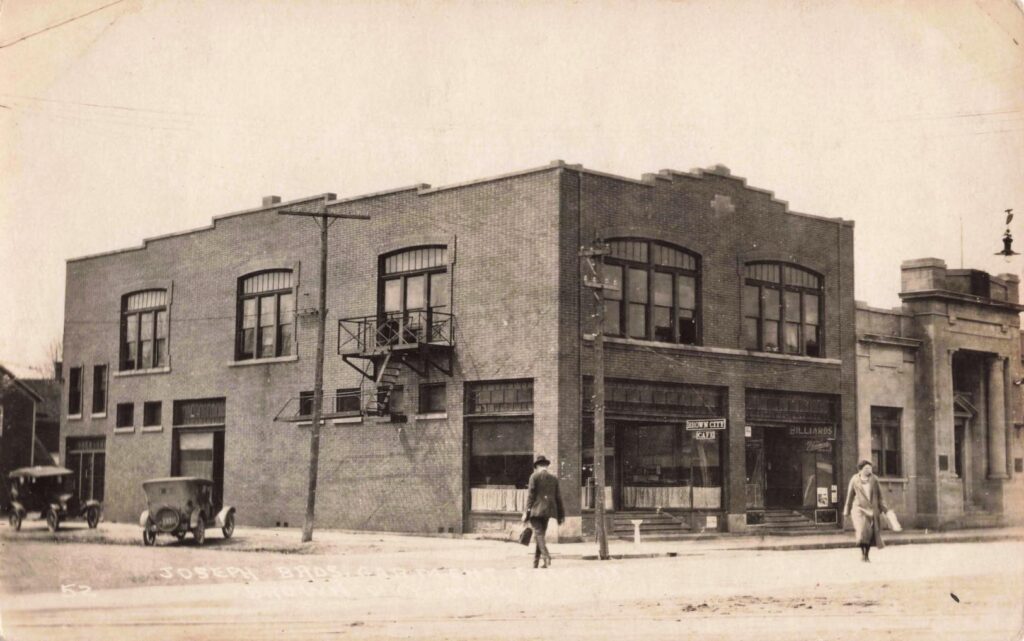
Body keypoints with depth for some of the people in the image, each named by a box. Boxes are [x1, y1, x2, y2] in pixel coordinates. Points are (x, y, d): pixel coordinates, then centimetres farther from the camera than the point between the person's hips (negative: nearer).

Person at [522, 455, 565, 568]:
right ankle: (536, 561, 14)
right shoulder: (554, 478, 11)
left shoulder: (534, 476, -3)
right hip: (548, 510, 5)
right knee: (541, 534, 12)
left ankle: (546, 557, -26)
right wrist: (561, 514, 15)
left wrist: (527, 511, -5)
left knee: (538, 533, -8)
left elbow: (531, 494, -8)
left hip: (536, 509, -5)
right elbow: (558, 497, 11)